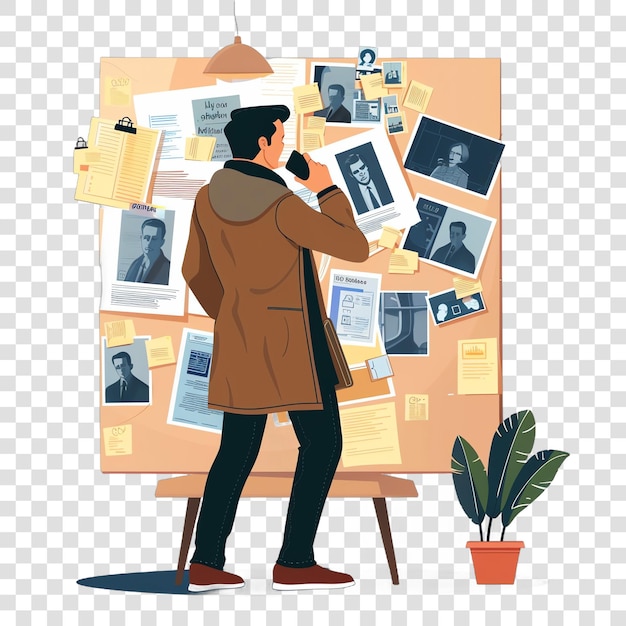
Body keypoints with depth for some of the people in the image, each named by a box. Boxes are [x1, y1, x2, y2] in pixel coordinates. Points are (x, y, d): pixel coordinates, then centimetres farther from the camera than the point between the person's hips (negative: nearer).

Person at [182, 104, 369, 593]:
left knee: (238, 451, 11)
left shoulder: (210, 196, 3)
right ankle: (295, 562, -1)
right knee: (322, 444, 1)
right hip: (291, 340, -7)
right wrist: (327, 191, -2)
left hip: (241, 338, 8)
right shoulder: (282, 205, -20)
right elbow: (355, 249, -13)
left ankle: (207, 564, 8)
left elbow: (196, 270, 14)